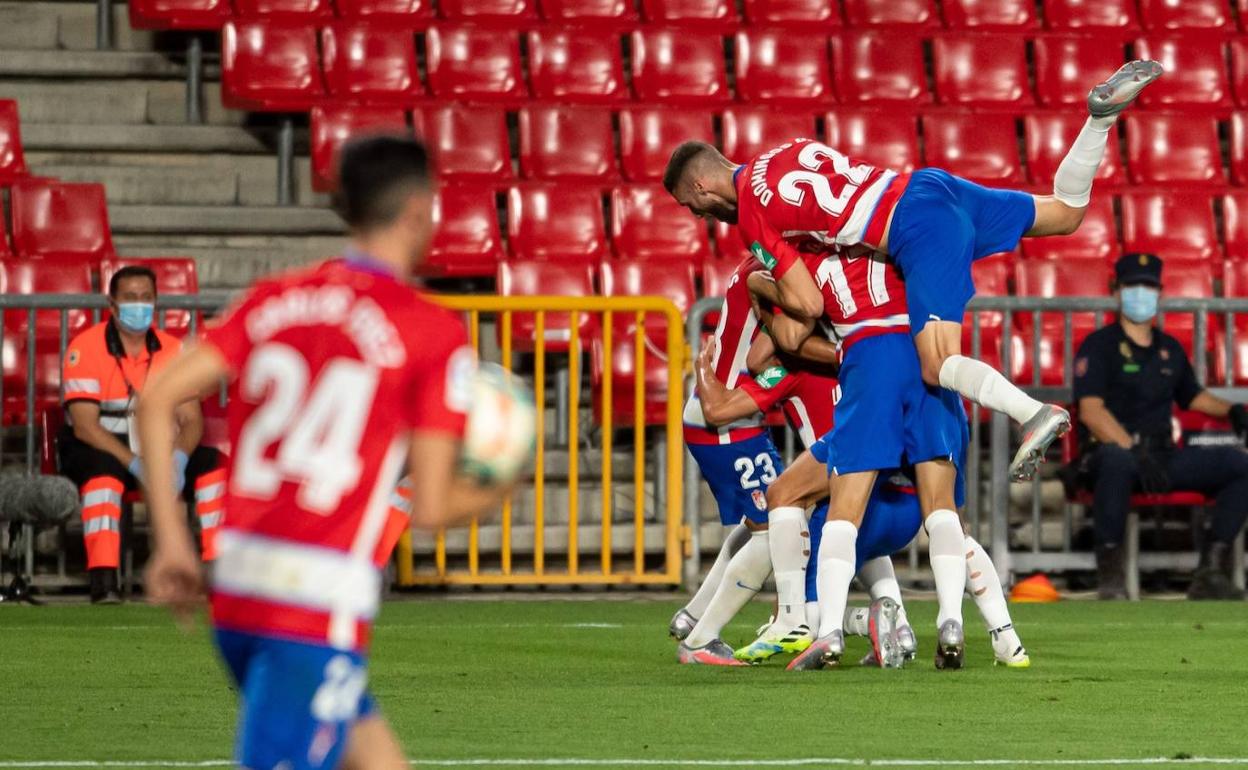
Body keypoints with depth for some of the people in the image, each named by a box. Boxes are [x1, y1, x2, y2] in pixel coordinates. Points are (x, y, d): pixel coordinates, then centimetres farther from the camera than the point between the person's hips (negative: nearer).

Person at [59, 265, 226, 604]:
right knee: (103, 471, -39)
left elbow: (191, 418, -1)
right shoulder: (86, 348, -13)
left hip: (156, 449, 5)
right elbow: (84, 426, -20)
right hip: (98, 449, -5)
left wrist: (179, 458, -25)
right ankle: (103, 581, -44)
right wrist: (136, 464, -31)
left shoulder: (172, 350, 2)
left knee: (214, 465, -18)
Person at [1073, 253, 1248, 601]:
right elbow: (1091, 411, -13)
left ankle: (1211, 572, -13)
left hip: (1162, 457, 6)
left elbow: (1192, 396, 35)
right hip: (1109, 452, -6)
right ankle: (1110, 576, -34)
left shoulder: (1170, 349, 20)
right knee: (1118, 460, -43)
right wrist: (1136, 453, -25)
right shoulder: (1099, 346, 0)